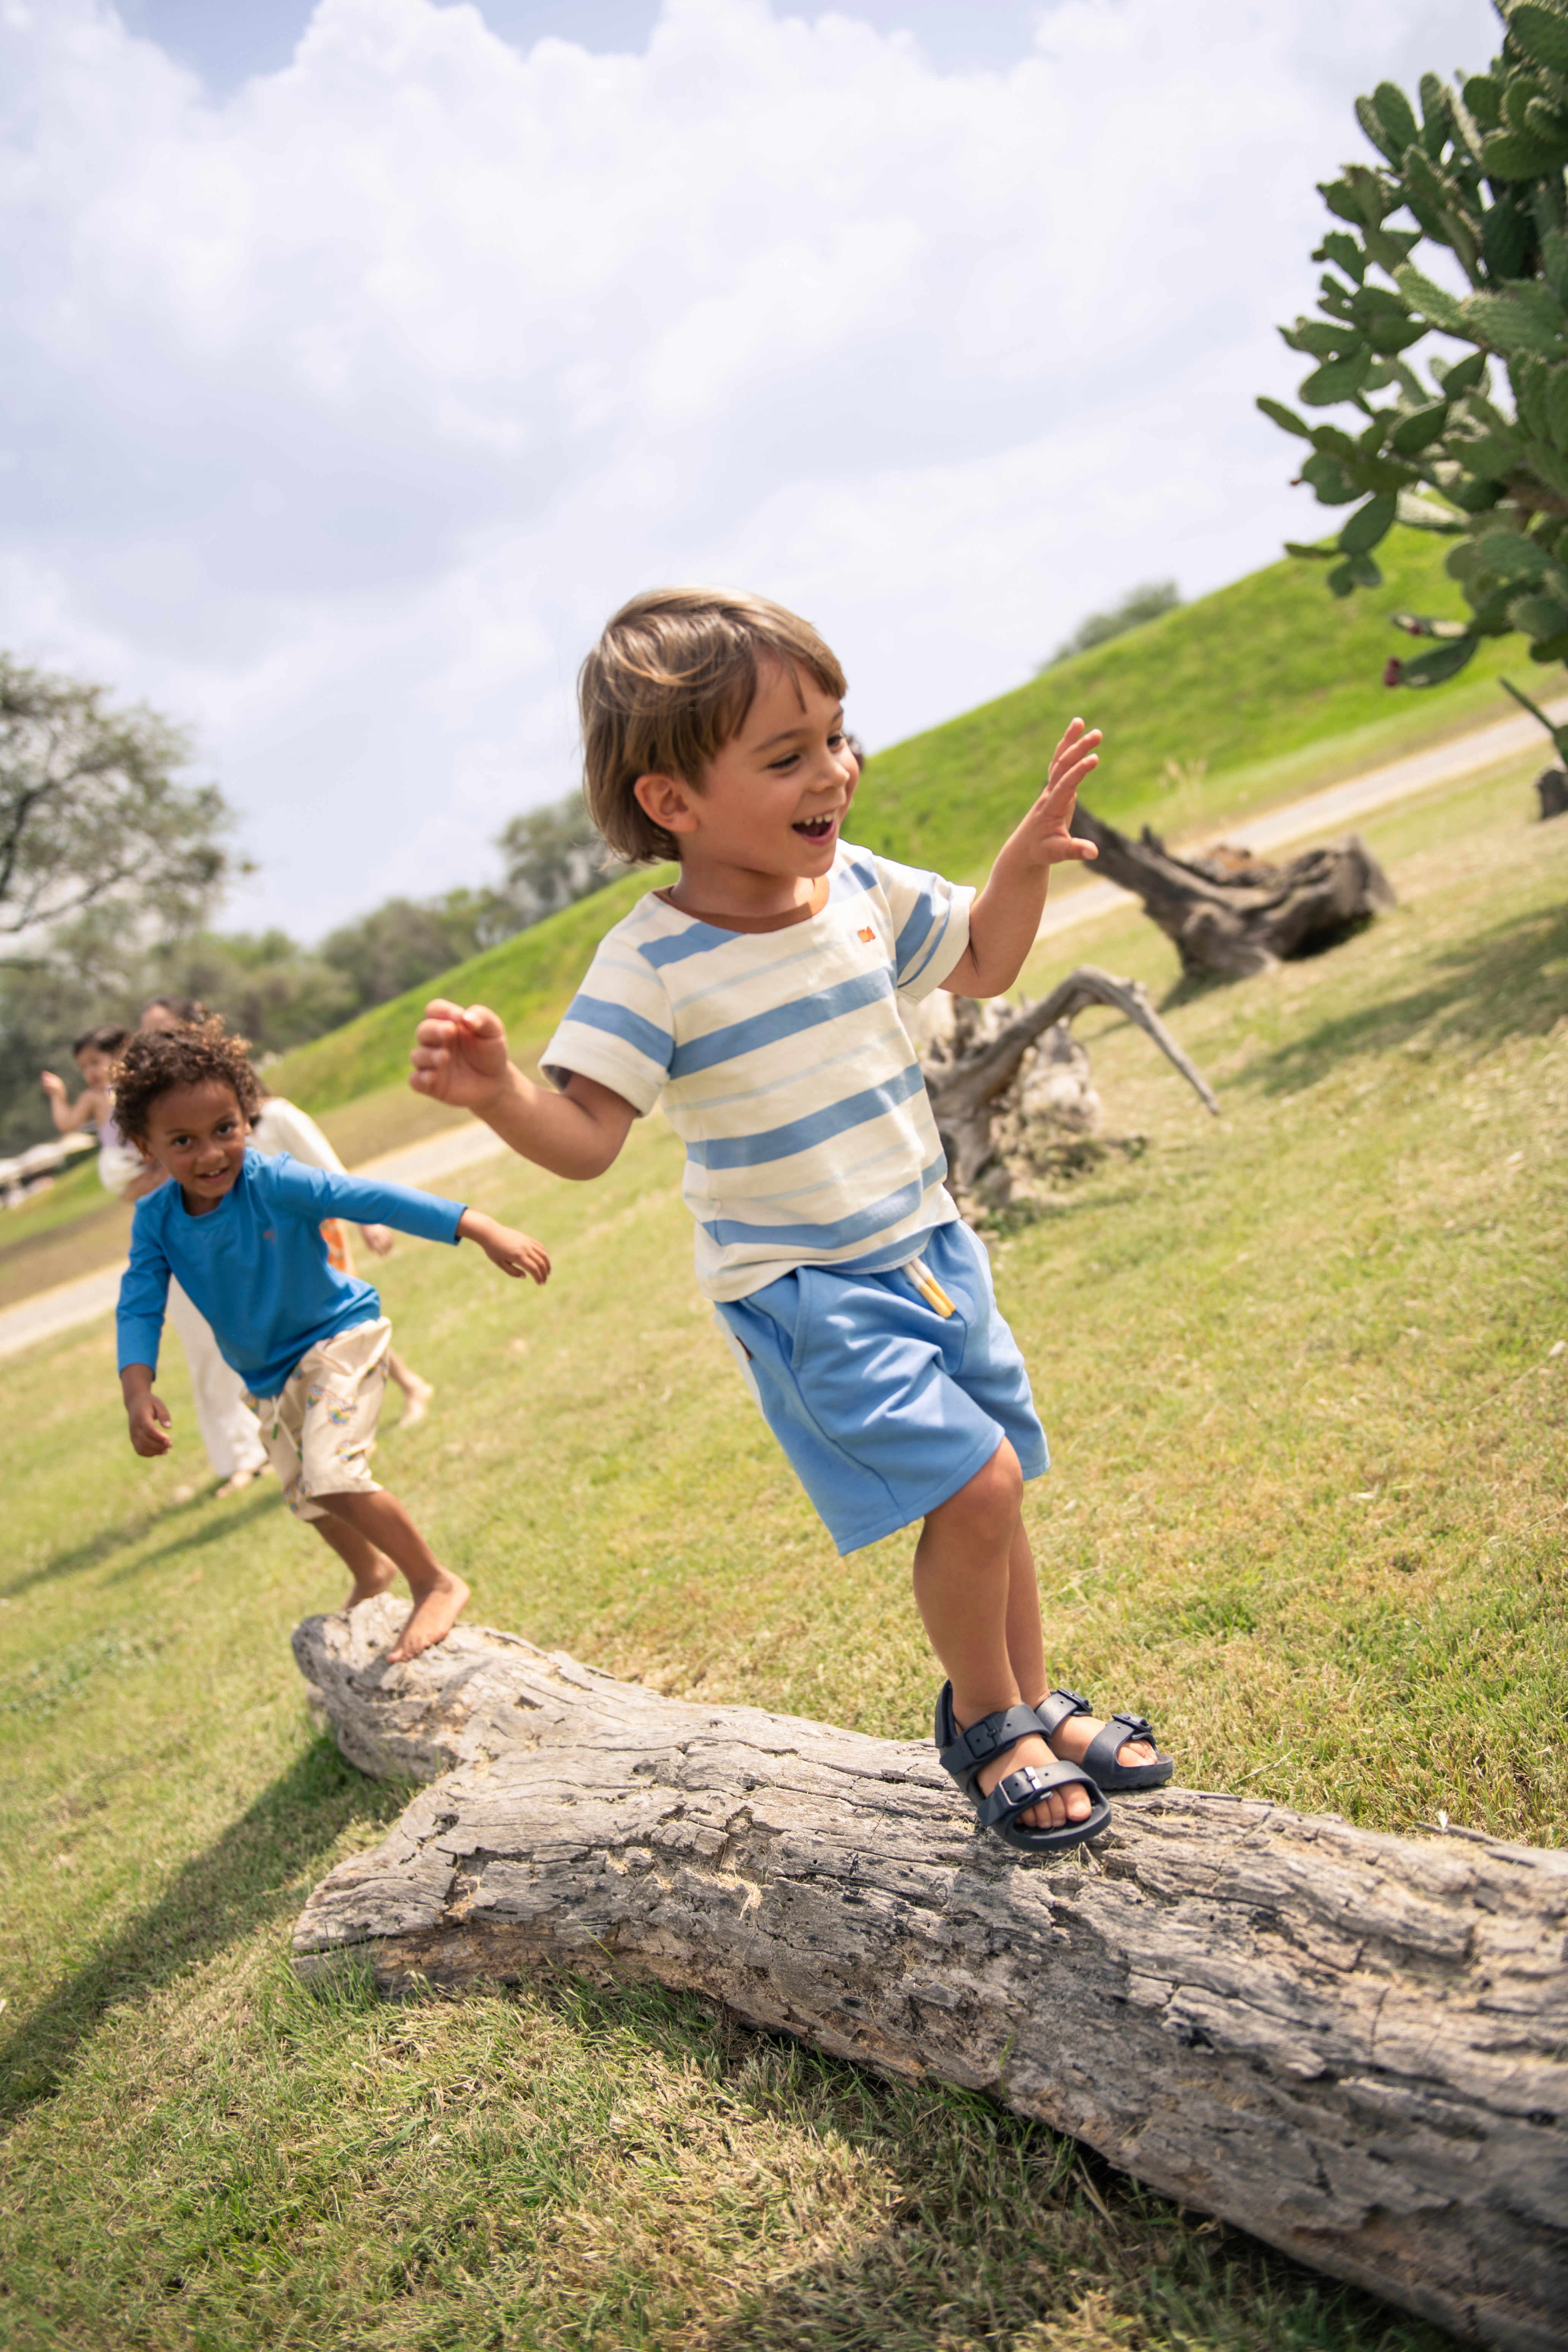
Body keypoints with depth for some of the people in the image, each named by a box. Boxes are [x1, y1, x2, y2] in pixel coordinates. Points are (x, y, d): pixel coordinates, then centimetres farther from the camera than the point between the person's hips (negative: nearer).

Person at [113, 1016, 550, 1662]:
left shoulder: (274, 1182, -27)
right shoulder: (156, 1219, -13)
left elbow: (376, 1199, -34)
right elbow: (140, 1306, -14)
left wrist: (481, 1229, -42)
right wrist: (137, 1388, -33)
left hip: (338, 1338, -7)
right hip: (267, 1377, 7)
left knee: (333, 1476, -26)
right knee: (304, 1495, 25)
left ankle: (437, 1584, -6)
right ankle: (370, 1571, 55)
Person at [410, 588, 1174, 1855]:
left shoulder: (860, 886, -1)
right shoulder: (652, 964, -19)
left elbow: (980, 965, 16)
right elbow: (586, 1136, -24)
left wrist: (1027, 857, 3)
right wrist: (498, 1092, -42)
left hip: (930, 1248, 7)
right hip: (805, 1295, -6)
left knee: (994, 1492, 14)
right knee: (973, 1485, -15)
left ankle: (1036, 1704, 38)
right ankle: (986, 1722, 13)